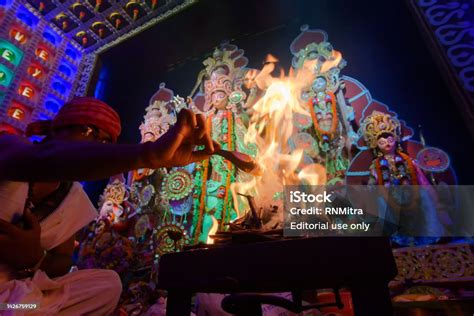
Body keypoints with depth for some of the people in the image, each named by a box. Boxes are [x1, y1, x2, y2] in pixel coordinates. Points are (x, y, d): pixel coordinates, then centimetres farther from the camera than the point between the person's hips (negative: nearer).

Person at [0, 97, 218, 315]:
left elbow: (62, 262, 4)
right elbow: (44, 159, -39)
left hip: (21, 291, 6)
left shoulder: (75, 198, 3)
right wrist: (149, 153, -52)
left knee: (107, 283, -5)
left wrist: (34, 260, -21)